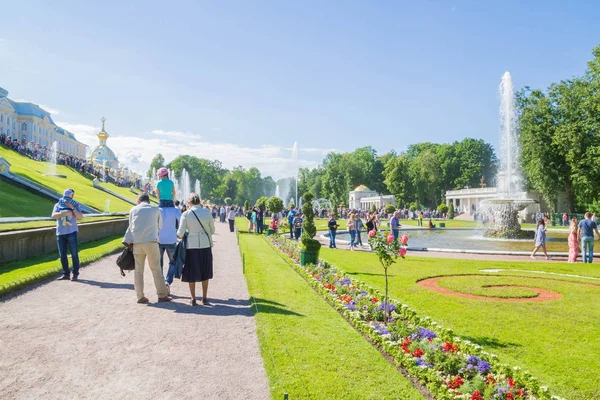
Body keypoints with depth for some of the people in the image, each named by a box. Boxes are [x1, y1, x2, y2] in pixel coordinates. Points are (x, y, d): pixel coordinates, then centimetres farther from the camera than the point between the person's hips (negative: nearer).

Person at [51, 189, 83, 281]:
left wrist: (72, 208, -15)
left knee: (74, 254, -4)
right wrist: (64, 213, -21)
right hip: (60, 233, 3)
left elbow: (80, 217, -7)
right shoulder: (58, 205, 10)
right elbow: (53, 216, -6)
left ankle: (75, 274, 5)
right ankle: (66, 274, 15)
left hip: (71, 232, -3)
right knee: (62, 255, 6)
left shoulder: (76, 205, 5)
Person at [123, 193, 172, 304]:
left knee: (138, 271, 10)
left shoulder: (133, 210, 10)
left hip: (137, 243, 2)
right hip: (152, 242, -1)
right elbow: (159, 226, 14)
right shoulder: (155, 209, 8)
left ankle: (140, 297, 12)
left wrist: (128, 241, 15)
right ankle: (162, 295, 7)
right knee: (156, 270, 5)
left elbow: (131, 226, 11)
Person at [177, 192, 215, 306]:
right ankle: (205, 298, 17)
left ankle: (193, 299, 14)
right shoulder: (207, 212, -2)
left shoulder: (186, 214, -6)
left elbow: (180, 233, -7)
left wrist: (180, 236, 16)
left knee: (192, 273, 11)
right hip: (205, 245, 1)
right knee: (205, 273, 14)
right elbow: (212, 230, 6)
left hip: (192, 246, -1)